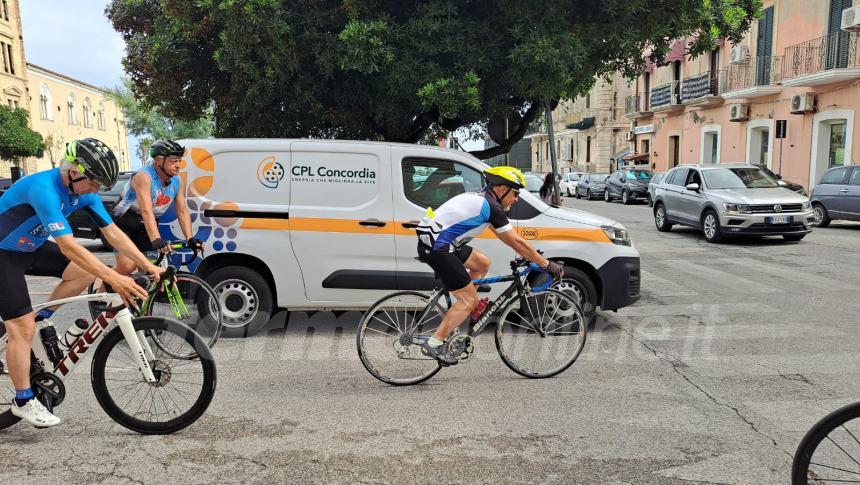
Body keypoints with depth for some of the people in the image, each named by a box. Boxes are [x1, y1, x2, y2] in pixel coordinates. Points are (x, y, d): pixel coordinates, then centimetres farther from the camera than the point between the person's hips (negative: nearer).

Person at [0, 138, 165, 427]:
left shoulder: (83, 191, -10)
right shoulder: (44, 189, -34)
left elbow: (112, 232, -8)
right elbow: (68, 246, -41)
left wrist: (148, 266, -16)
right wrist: (114, 278, -47)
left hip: (32, 248, 8)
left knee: (86, 271, -10)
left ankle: (42, 318, 11)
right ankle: (23, 402, 4)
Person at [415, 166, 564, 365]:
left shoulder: (482, 199, 17)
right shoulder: (492, 207, -12)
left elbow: (507, 238, 26)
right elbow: (516, 241, -11)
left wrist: (530, 254, 28)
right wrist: (546, 264, -4)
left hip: (438, 241, 10)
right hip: (436, 246, -10)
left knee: (483, 263, 20)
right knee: (470, 300, -5)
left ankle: (458, 311, 20)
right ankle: (433, 344, -4)